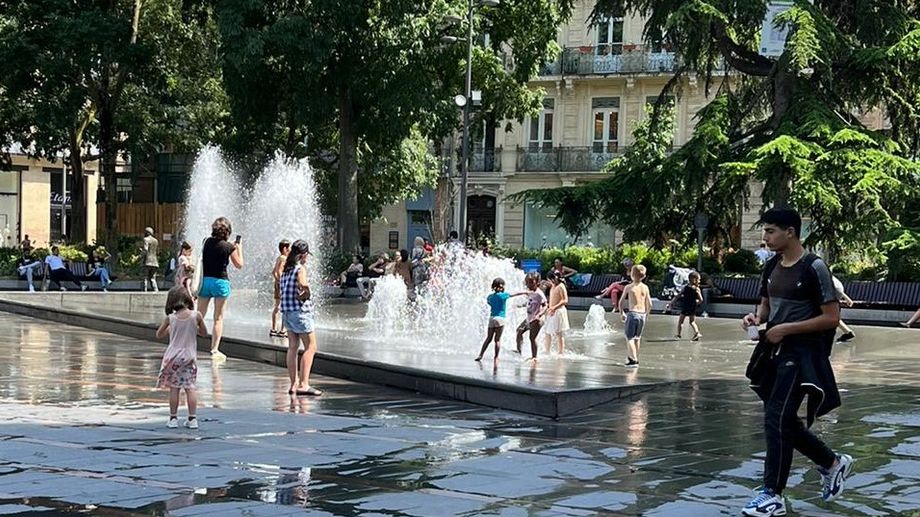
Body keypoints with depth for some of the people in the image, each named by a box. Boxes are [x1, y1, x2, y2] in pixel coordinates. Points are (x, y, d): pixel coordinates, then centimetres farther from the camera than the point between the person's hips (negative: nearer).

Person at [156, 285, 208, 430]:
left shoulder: (170, 318, -7)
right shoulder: (196, 316, -9)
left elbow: (159, 335, 7)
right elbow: (204, 333, 4)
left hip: (173, 357, 0)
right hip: (190, 356, 0)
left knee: (174, 388, 6)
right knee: (190, 387, 6)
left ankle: (173, 418, 11)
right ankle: (192, 419, 6)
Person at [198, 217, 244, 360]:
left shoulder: (207, 242, 1)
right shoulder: (228, 247, -9)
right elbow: (239, 265, 2)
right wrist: (239, 249, 15)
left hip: (205, 280, 4)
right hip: (220, 282, -4)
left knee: (199, 315, 10)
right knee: (218, 318, 4)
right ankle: (214, 350, 3)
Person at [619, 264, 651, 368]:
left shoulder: (629, 287, -4)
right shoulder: (645, 287, 4)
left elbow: (621, 302, -1)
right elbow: (649, 305, 6)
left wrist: (621, 313, 13)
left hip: (633, 313, -4)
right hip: (642, 314, 4)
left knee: (629, 337, -2)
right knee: (637, 337, 19)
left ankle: (633, 360, -15)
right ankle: (635, 358, 30)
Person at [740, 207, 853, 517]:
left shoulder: (814, 268, -14)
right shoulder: (771, 267, 9)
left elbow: (831, 318, -15)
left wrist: (787, 329, -19)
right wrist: (756, 318, -1)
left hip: (801, 353, -8)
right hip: (774, 351, 8)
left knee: (777, 419, -11)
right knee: (784, 420, 14)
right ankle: (833, 463, 35)